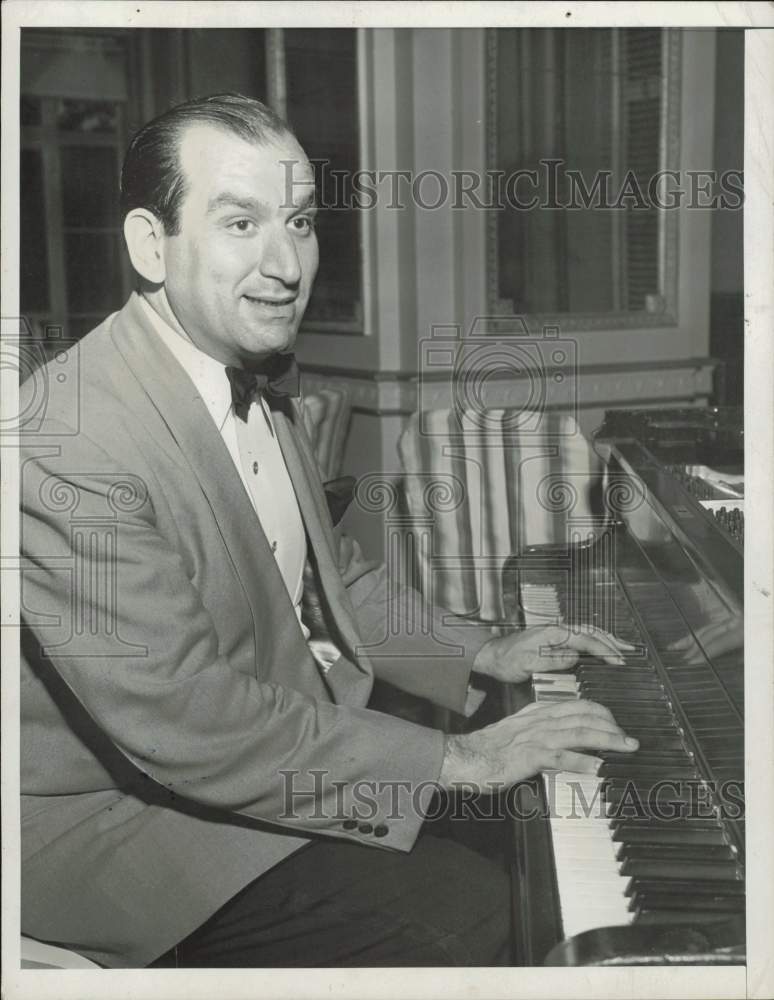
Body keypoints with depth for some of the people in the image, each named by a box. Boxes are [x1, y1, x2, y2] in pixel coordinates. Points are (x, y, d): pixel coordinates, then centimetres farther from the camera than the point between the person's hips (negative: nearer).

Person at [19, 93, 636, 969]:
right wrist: (456, 759, -25)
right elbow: (183, 720, -29)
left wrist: (483, 655, 6)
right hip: (117, 812, -8)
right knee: (461, 917, -17)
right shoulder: (70, 444, -29)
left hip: (273, 725, 8)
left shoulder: (258, 380, 2)